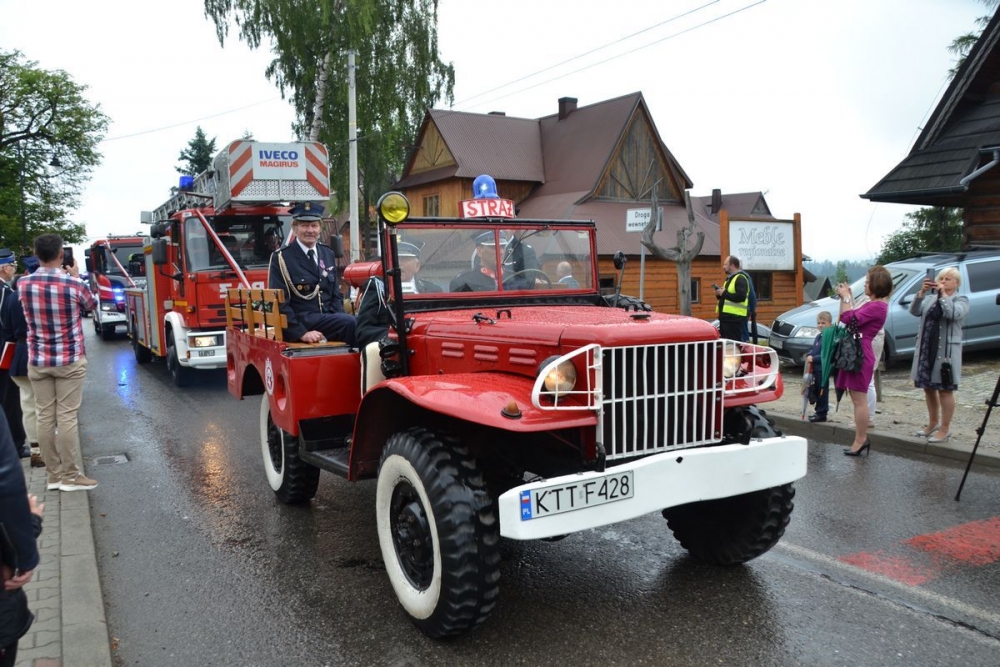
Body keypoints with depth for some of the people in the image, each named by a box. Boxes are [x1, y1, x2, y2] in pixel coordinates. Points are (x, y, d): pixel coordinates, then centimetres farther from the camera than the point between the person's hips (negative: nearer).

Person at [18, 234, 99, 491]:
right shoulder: (74, 284, -13)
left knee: (45, 417, 7)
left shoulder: (23, 284, -2)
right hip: (69, 360, -4)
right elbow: (92, 304, 8)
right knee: (67, 417, -1)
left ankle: (53, 475, 14)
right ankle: (71, 476, 4)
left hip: (37, 361, 4)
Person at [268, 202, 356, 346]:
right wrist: (302, 332, -19)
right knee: (351, 324, -28)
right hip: (301, 321, -6)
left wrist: (339, 321, -1)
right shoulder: (281, 258, -1)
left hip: (327, 319, 6)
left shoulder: (328, 254, 17)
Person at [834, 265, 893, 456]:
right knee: (858, 399, 15)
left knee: (859, 400, -6)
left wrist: (846, 297, -10)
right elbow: (854, 316, 18)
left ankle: (860, 442, -1)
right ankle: (862, 438, 22)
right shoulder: (873, 305, 18)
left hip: (861, 355, -11)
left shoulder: (878, 306, -15)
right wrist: (846, 297, 12)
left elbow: (850, 319, -21)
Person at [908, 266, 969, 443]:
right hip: (925, 349, 5)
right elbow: (914, 311, -5)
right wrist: (922, 292, -17)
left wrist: (943, 294, -18)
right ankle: (933, 423, 29)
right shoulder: (930, 298, 11)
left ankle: (945, 430, 6)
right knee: (928, 388, 13)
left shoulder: (961, 300, -1)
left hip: (946, 351, -5)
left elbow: (954, 314, -21)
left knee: (945, 390, -1)